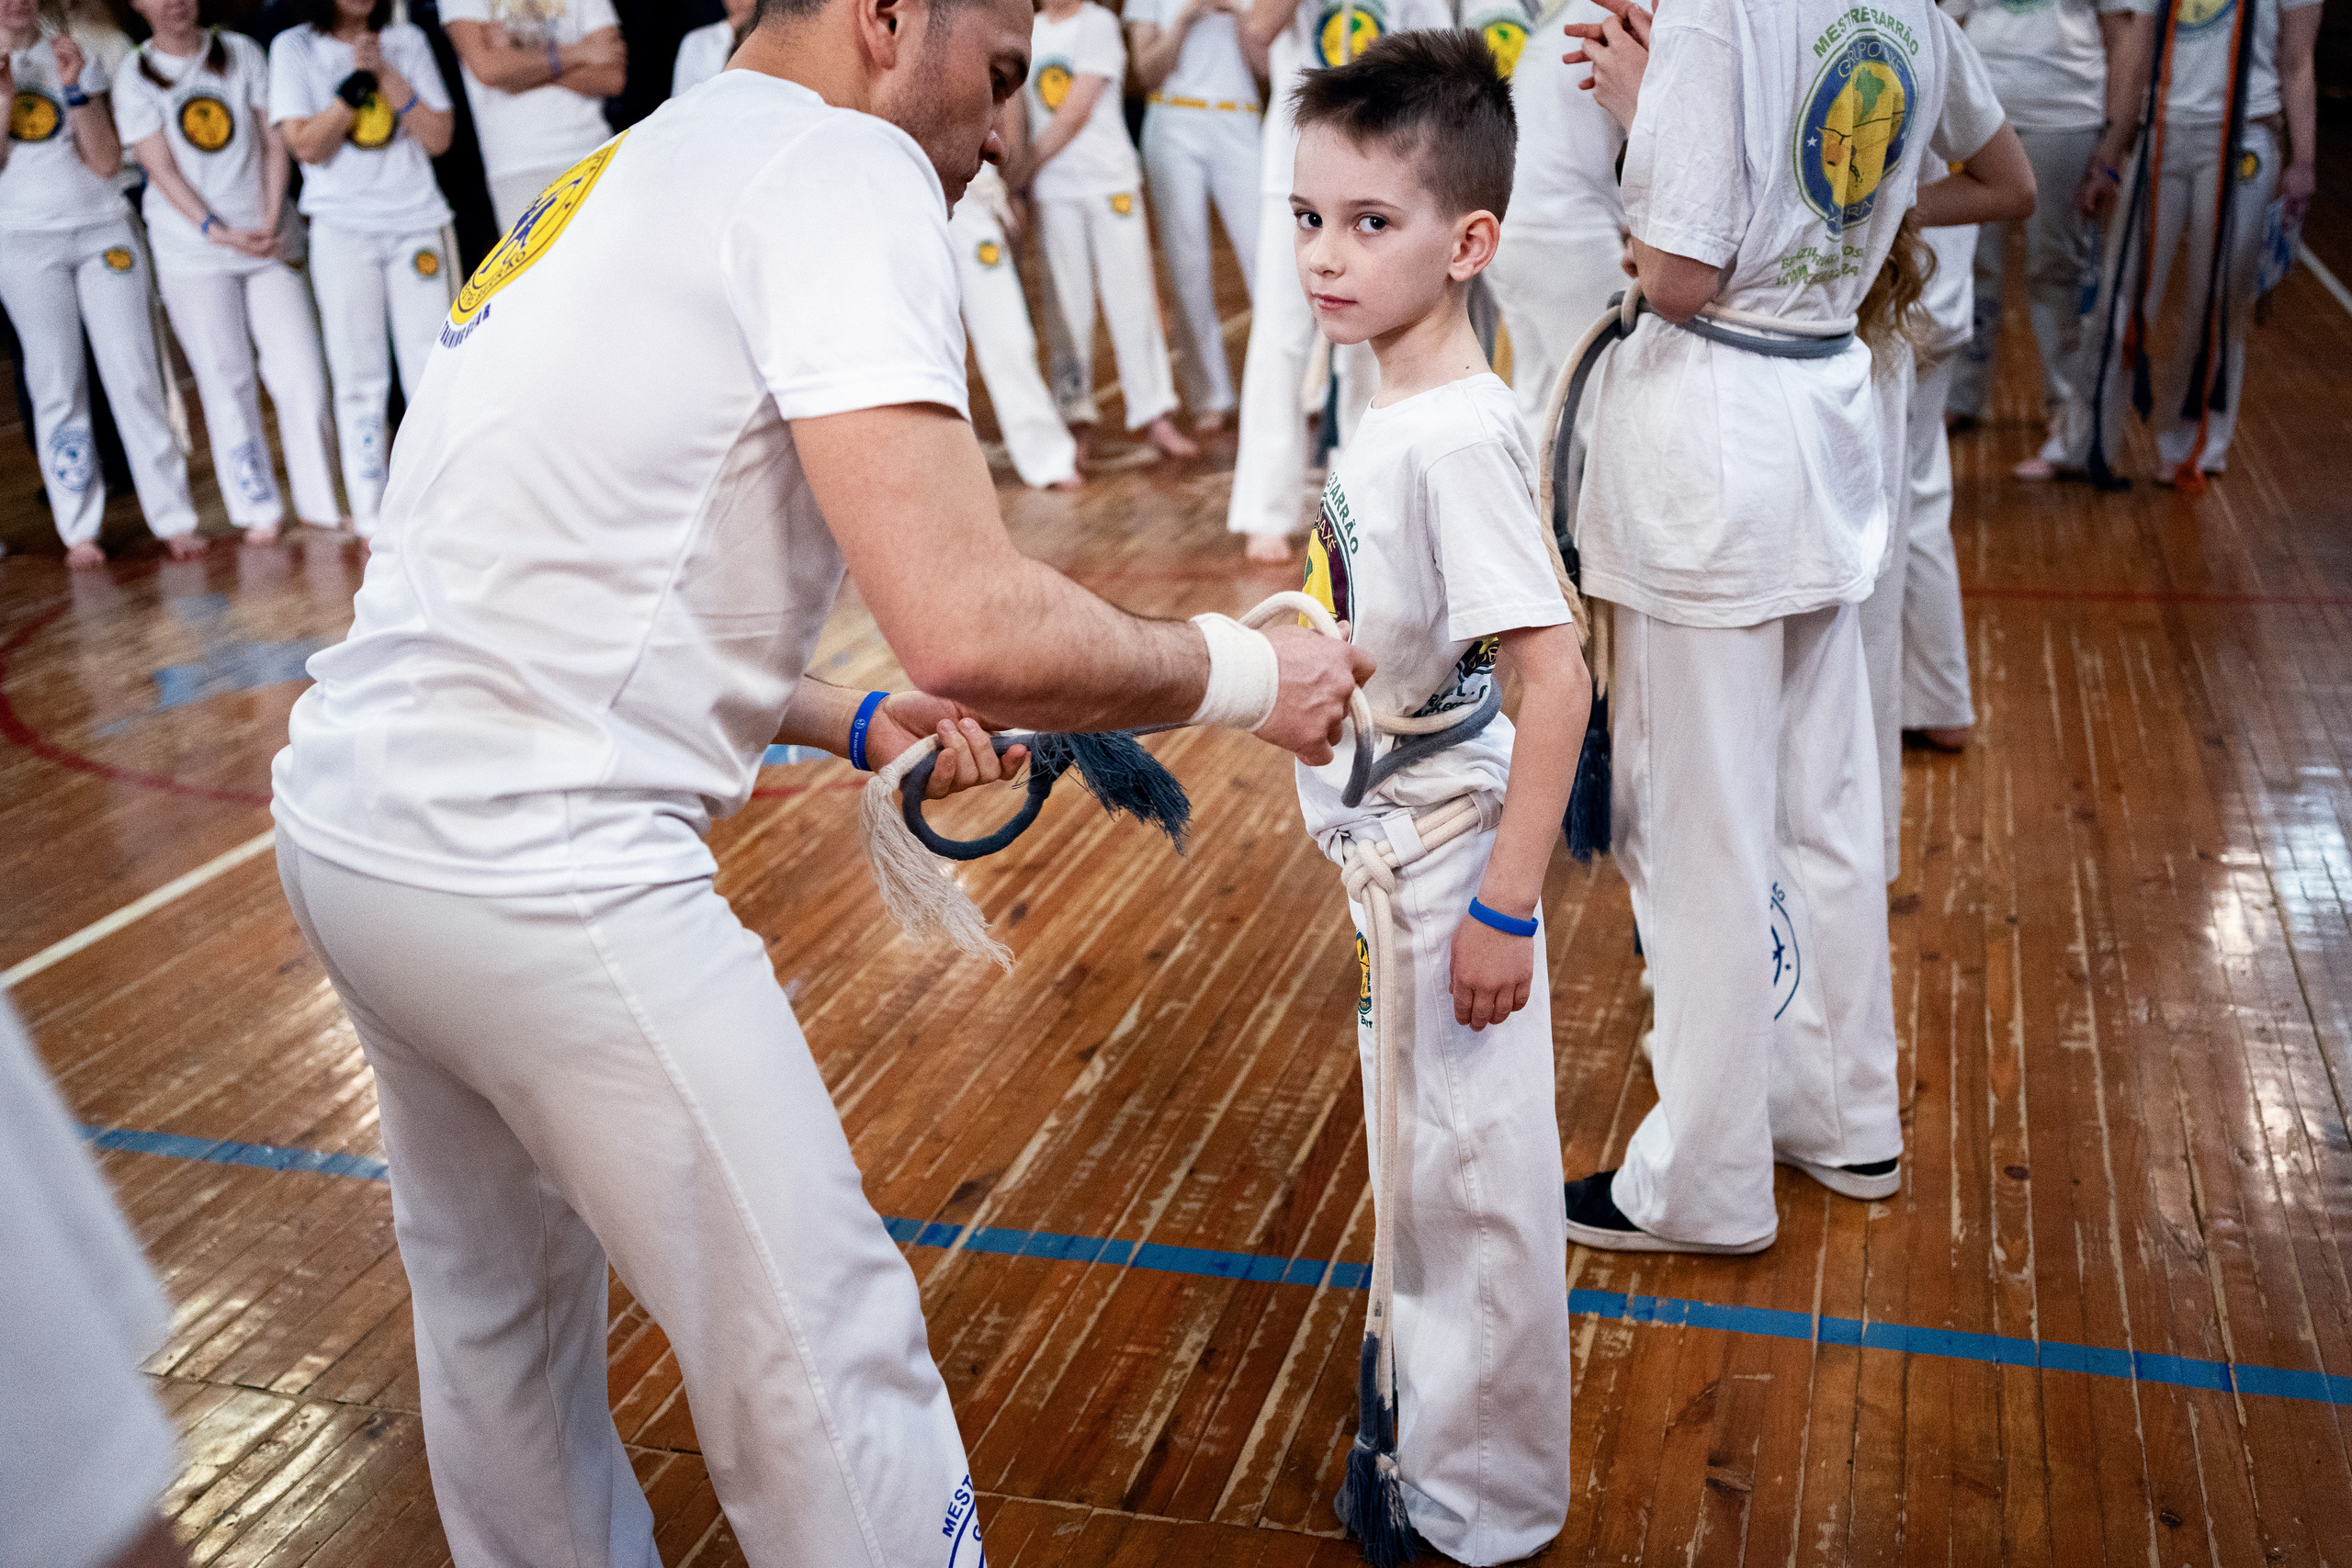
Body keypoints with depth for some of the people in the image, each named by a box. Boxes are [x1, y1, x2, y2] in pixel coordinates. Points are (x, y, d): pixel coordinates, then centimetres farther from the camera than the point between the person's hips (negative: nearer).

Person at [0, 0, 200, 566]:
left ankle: (172, 517, -2)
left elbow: (107, 162, -1)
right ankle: (78, 528, 6)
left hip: (103, 230, 1)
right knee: (57, 385, 1)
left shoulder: (74, 57, 7)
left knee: (135, 375, -4)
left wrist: (76, 88, -11)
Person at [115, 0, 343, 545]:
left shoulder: (241, 53, 7)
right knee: (227, 381, 0)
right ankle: (258, 509, 8)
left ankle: (320, 501, 4)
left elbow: (275, 143, 4)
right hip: (191, 251, -1)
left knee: (302, 372, -5)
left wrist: (270, 222, -8)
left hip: (268, 242, 1)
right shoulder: (135, 78, 2)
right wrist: (218, 232, -16)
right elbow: (162, 169, -4)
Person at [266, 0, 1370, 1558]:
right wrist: (1243, 672, -6)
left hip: (350, 816, 10)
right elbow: (973, 623, -23)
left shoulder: (637, 174, 18)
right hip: (544, 877, -10)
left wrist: (850, 721, 20)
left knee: (495, 1311, 26)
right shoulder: (841, 165, -9)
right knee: (824, 1374, 3)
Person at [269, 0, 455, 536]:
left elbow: (438, 136, 1)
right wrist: (356, 81, -12)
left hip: (418, 222, 2)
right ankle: (370, 512, 4)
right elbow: (307, 146, -6)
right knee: (361, 377, 0)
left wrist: (385, 74, -7)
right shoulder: (294, 48, 4)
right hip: (342, 229, -2)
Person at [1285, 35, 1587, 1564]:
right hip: (1389, 840, 10)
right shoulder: (1393, 407, 3)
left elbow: (1556, 677, -28)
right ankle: (1437, 1427, 48)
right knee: (1420, 1163, 25)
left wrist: (1502, 904, -26)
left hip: (1446, 847, -10)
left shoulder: (1458, 435, -25)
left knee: (1472, 1176, 7)